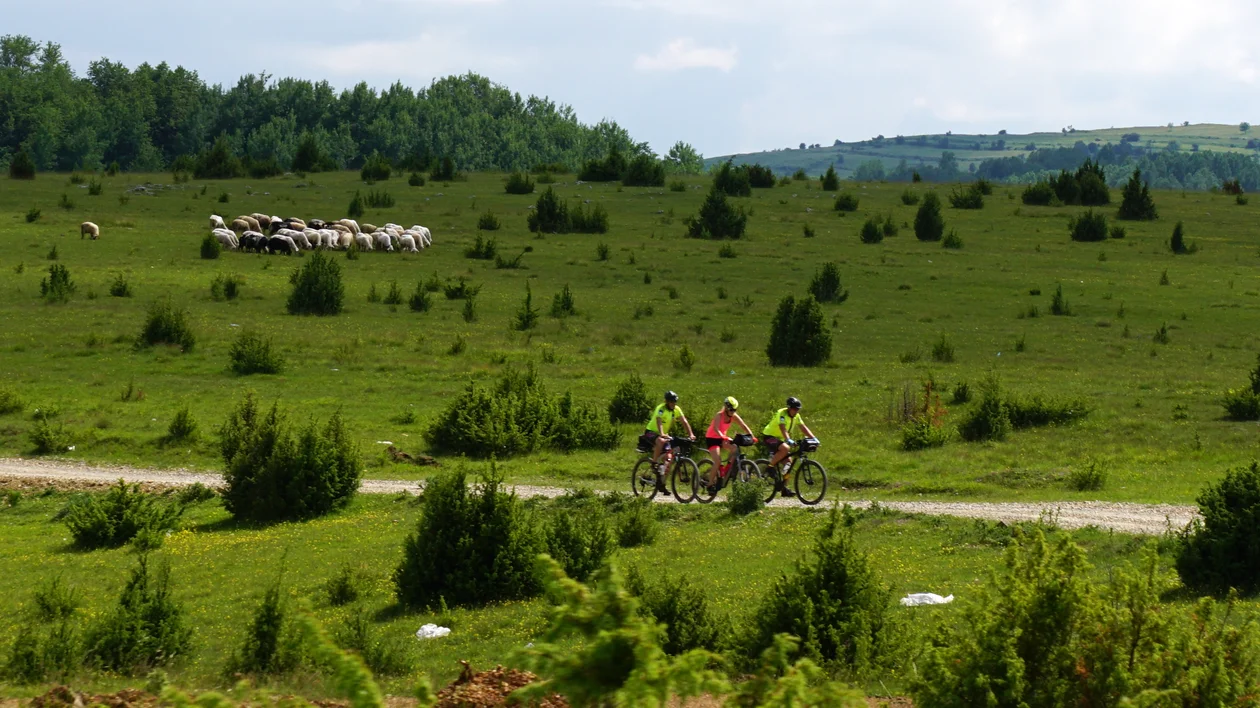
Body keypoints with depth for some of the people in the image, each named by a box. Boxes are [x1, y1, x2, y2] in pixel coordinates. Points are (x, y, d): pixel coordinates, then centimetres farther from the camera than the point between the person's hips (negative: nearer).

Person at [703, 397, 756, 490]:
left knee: (735, 448, -22)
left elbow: (744, 426, -10)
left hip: (722, 438, 6)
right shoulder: (719, 415, -23)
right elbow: (715, 429, -39)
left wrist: (751, 436, -26)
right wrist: (723, 437, -56)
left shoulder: (734, 416, -7)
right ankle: (710, 483, -5)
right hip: (711, 439, -6)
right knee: (718, 462, -19)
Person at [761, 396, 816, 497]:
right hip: (769, 436, -8)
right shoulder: (782, 413, -21)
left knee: (789, 462, -2)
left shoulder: (796, 416, 3)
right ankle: (770, 467, -19)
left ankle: (784, 488, 3)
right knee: (785, 448, -35)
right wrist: (788, 440, -50)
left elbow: (803, 428, 1)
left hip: (779, 439, 8)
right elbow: (783, 428, -35)